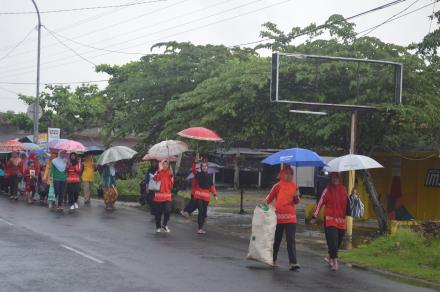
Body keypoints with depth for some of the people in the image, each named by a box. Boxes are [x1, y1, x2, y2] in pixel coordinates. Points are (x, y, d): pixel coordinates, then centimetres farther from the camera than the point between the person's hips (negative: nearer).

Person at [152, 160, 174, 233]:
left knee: (168, 211, -12)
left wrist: (171, 176, -7)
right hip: (159, 195, -2)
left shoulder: (169, 173, 9)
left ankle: (164, 225, 11)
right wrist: (159, 170, -29)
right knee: (158, 212, 5)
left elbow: (171, 184, 3)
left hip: (167, 196, 2)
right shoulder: (159, 172, -1)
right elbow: (155, 178, -23)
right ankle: (158, 227, 21)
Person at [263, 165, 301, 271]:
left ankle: (293, 263, -11)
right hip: (278, 216, -1)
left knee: (291, 240, -7)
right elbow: (270, 197, 4)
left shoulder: (294, 186, 6)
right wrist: (265, 202, -17)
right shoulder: (278, 186, -1)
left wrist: (296, 197, -9)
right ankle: (273, 260, 26)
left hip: (291, 217, 1)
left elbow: (297, 202, 13)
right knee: (276, 240, 11)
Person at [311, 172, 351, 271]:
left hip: (341, 220, 4)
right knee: (333, 241, -13)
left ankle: (330, 257, 31)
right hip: (330, 219, -4)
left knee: (338, 242, 9)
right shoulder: (327, 190, 0)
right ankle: (335, 262, -11)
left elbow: (347, 203, 21)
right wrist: (314, 216, -2)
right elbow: (320, 203, 0)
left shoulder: (343, 189, 10)